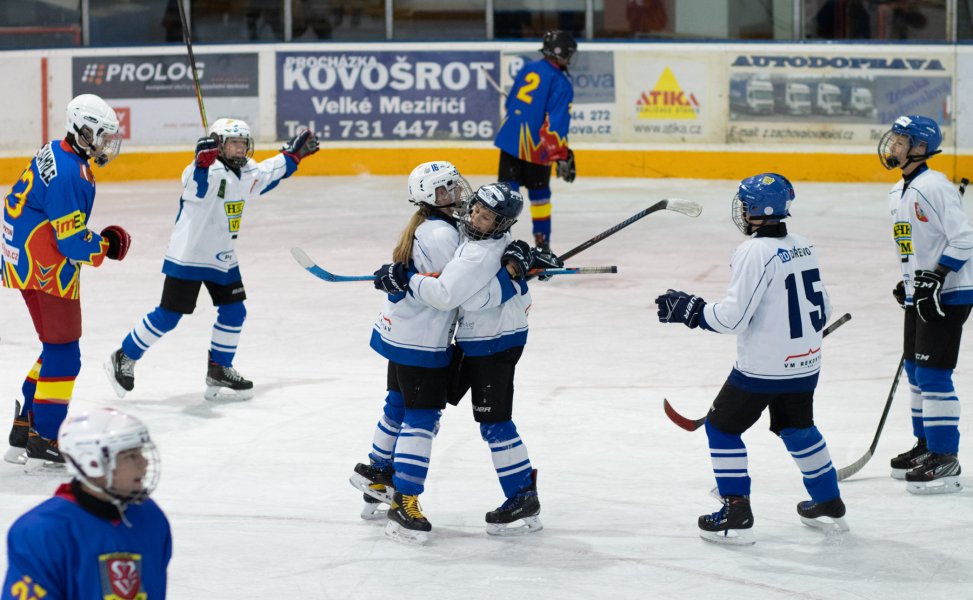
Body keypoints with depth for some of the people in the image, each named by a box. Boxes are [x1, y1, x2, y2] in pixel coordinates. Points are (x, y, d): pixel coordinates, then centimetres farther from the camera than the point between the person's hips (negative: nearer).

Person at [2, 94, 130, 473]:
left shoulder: (56, 153, 8)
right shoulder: (69, 175, -24)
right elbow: (73, 243, -24)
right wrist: (107, 246, -7)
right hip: (46, 272, -11)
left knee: (57, 350, 19)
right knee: (63, 355, -6)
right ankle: (43, 447, -5)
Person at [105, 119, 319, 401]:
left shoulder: (247, 172, 5)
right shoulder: (209, 170, -22)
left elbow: (268, 174, 25)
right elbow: (198, 184, -44)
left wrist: (293, 154, 25)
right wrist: (204, 160, -62)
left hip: (222, 257, 8)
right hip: (188, 256, -8)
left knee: (234, 312, 7)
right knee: (168, 316, -4)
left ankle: (219, 371, 21)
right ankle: (124, 358, 11)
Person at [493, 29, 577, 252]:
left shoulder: (528, 69, 11)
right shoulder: (561, 83, -9)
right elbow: (557, 122, -17)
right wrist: (562, 155, -16)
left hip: (510, 137, 4)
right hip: (536, 145, -4)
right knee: (539, 192, 11)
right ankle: (542, 243, 20)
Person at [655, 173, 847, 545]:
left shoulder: (755, 252, -18)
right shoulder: (804, 249, 6)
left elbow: (733, 316, -22)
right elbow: (821, 309, 14)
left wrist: (690, 310, -8)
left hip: (763, 367, -8)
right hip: (805, 364, 8)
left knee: (722, 427, 6)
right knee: (798, 428, 26)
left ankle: (736, 516, 2)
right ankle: (829, 506, 31)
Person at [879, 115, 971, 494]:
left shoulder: (934, 186, -18)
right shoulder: (898, 192, 12)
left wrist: (936, 276, -24)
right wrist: (908, 282, 16)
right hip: (920, 294, 10)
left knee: (933, 374, -11)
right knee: (916, 371, 15)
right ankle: (926, 445, 27)